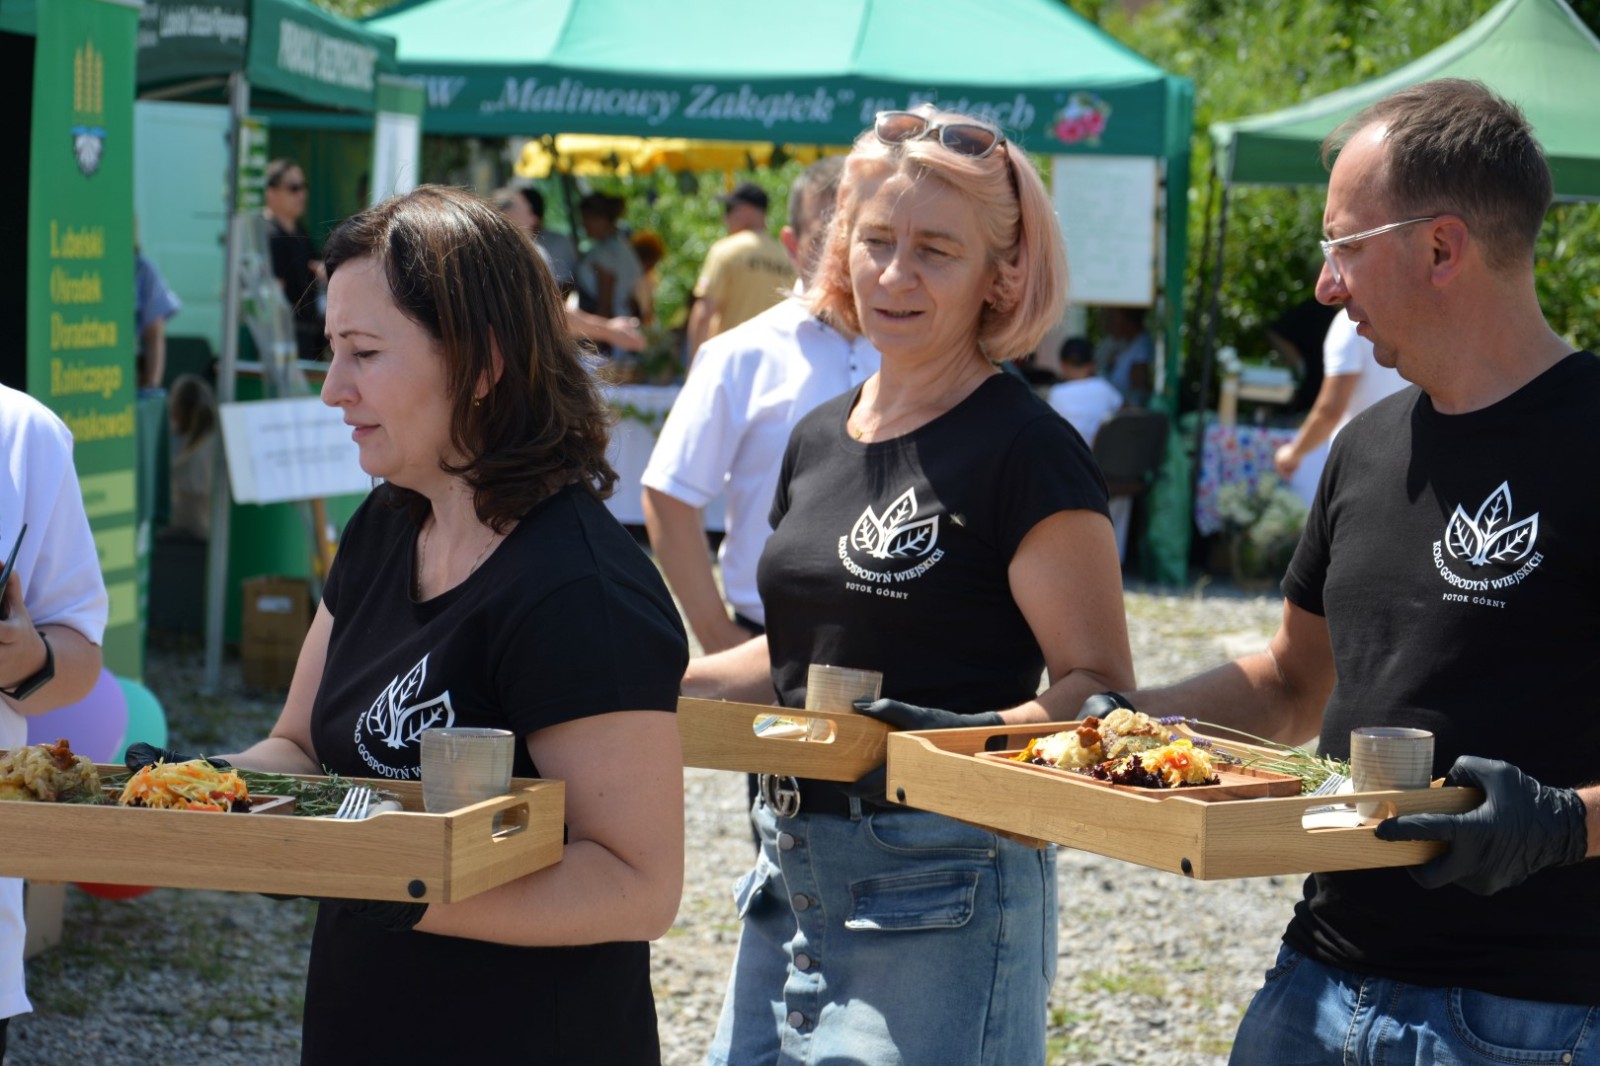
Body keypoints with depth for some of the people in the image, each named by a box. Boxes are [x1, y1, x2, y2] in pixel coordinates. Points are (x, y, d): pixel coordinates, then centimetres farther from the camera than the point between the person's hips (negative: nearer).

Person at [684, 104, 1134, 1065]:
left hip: (942, 894, -7)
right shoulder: (820, 441, 11)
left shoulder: (1026, 453, -11)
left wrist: (974, 734, -31)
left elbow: (1096, 687, -14)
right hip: (795, 878, 7)